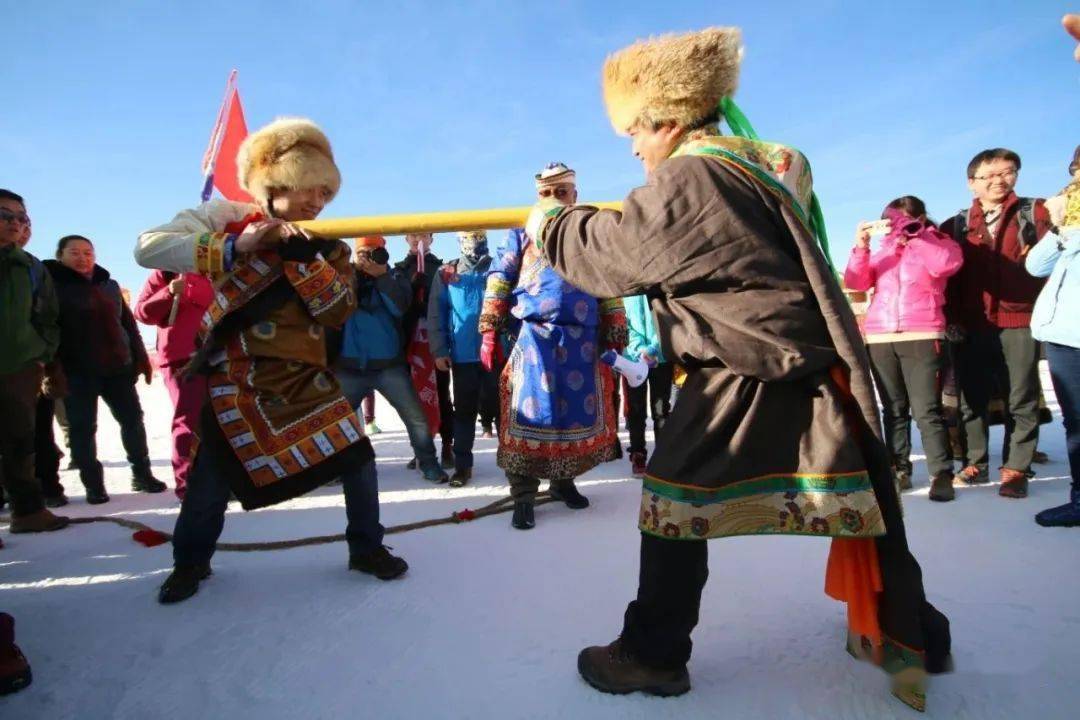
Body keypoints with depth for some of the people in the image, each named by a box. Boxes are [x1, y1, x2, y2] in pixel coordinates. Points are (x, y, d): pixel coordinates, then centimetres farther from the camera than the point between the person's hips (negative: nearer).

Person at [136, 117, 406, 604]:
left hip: (304, 371, 2)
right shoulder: (225, 217, 0)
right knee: (213, 474, 4)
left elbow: (340, 311, -6)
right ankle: (190, 562, 33)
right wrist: (234, 247, -24)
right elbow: (148, 249, -13)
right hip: (235, 373, -2)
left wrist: (304, 259, -18)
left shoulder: (324, 245, 6)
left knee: (357, 455, -5)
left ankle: (366, 548, 18)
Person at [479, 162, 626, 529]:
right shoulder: (522, 233, 9)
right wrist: (489, 333, -2)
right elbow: (498, 281, 5)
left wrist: (614, 340, 8)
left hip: (582, 342, 3)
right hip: (535, 338, -2)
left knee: (580, 413, 7)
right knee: (529, 413, -5)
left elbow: (611, 293, 14)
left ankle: (564, 480, 27)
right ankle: (523, 496, 4)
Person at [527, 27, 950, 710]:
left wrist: (550, 224, 10)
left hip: (742, 378, -9)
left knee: (673, 504, 2)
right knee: (855, 496, 18)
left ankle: (653, 654, 14)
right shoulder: (769, 167, 15)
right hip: (809, 366, 9)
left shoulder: (685, 180, -14)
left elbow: (609, 252, -7)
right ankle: (912, 634, 35)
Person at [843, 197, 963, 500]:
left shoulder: (938, 242, 10)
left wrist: (912, 235, -11)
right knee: (893, 410, 6)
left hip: (922, 337, -4)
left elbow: (946, 264, -13)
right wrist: (860, 248, -6)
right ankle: (899, 470, 12)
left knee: (927, 410, -9)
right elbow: (856, 282, 7)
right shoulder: (881, 250, 20)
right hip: (879, 338, 4)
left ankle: (941, 474, -3)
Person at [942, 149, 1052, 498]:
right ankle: (976, 463, 19)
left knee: (1021, 400, 3)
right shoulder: (956, 226, 10)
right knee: (972, 398, 7)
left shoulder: (1034, 213, 7)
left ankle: (1015, 469, 11)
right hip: (971, 326, 2)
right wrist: (951, 317, 1)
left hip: (1020, 322, -1)